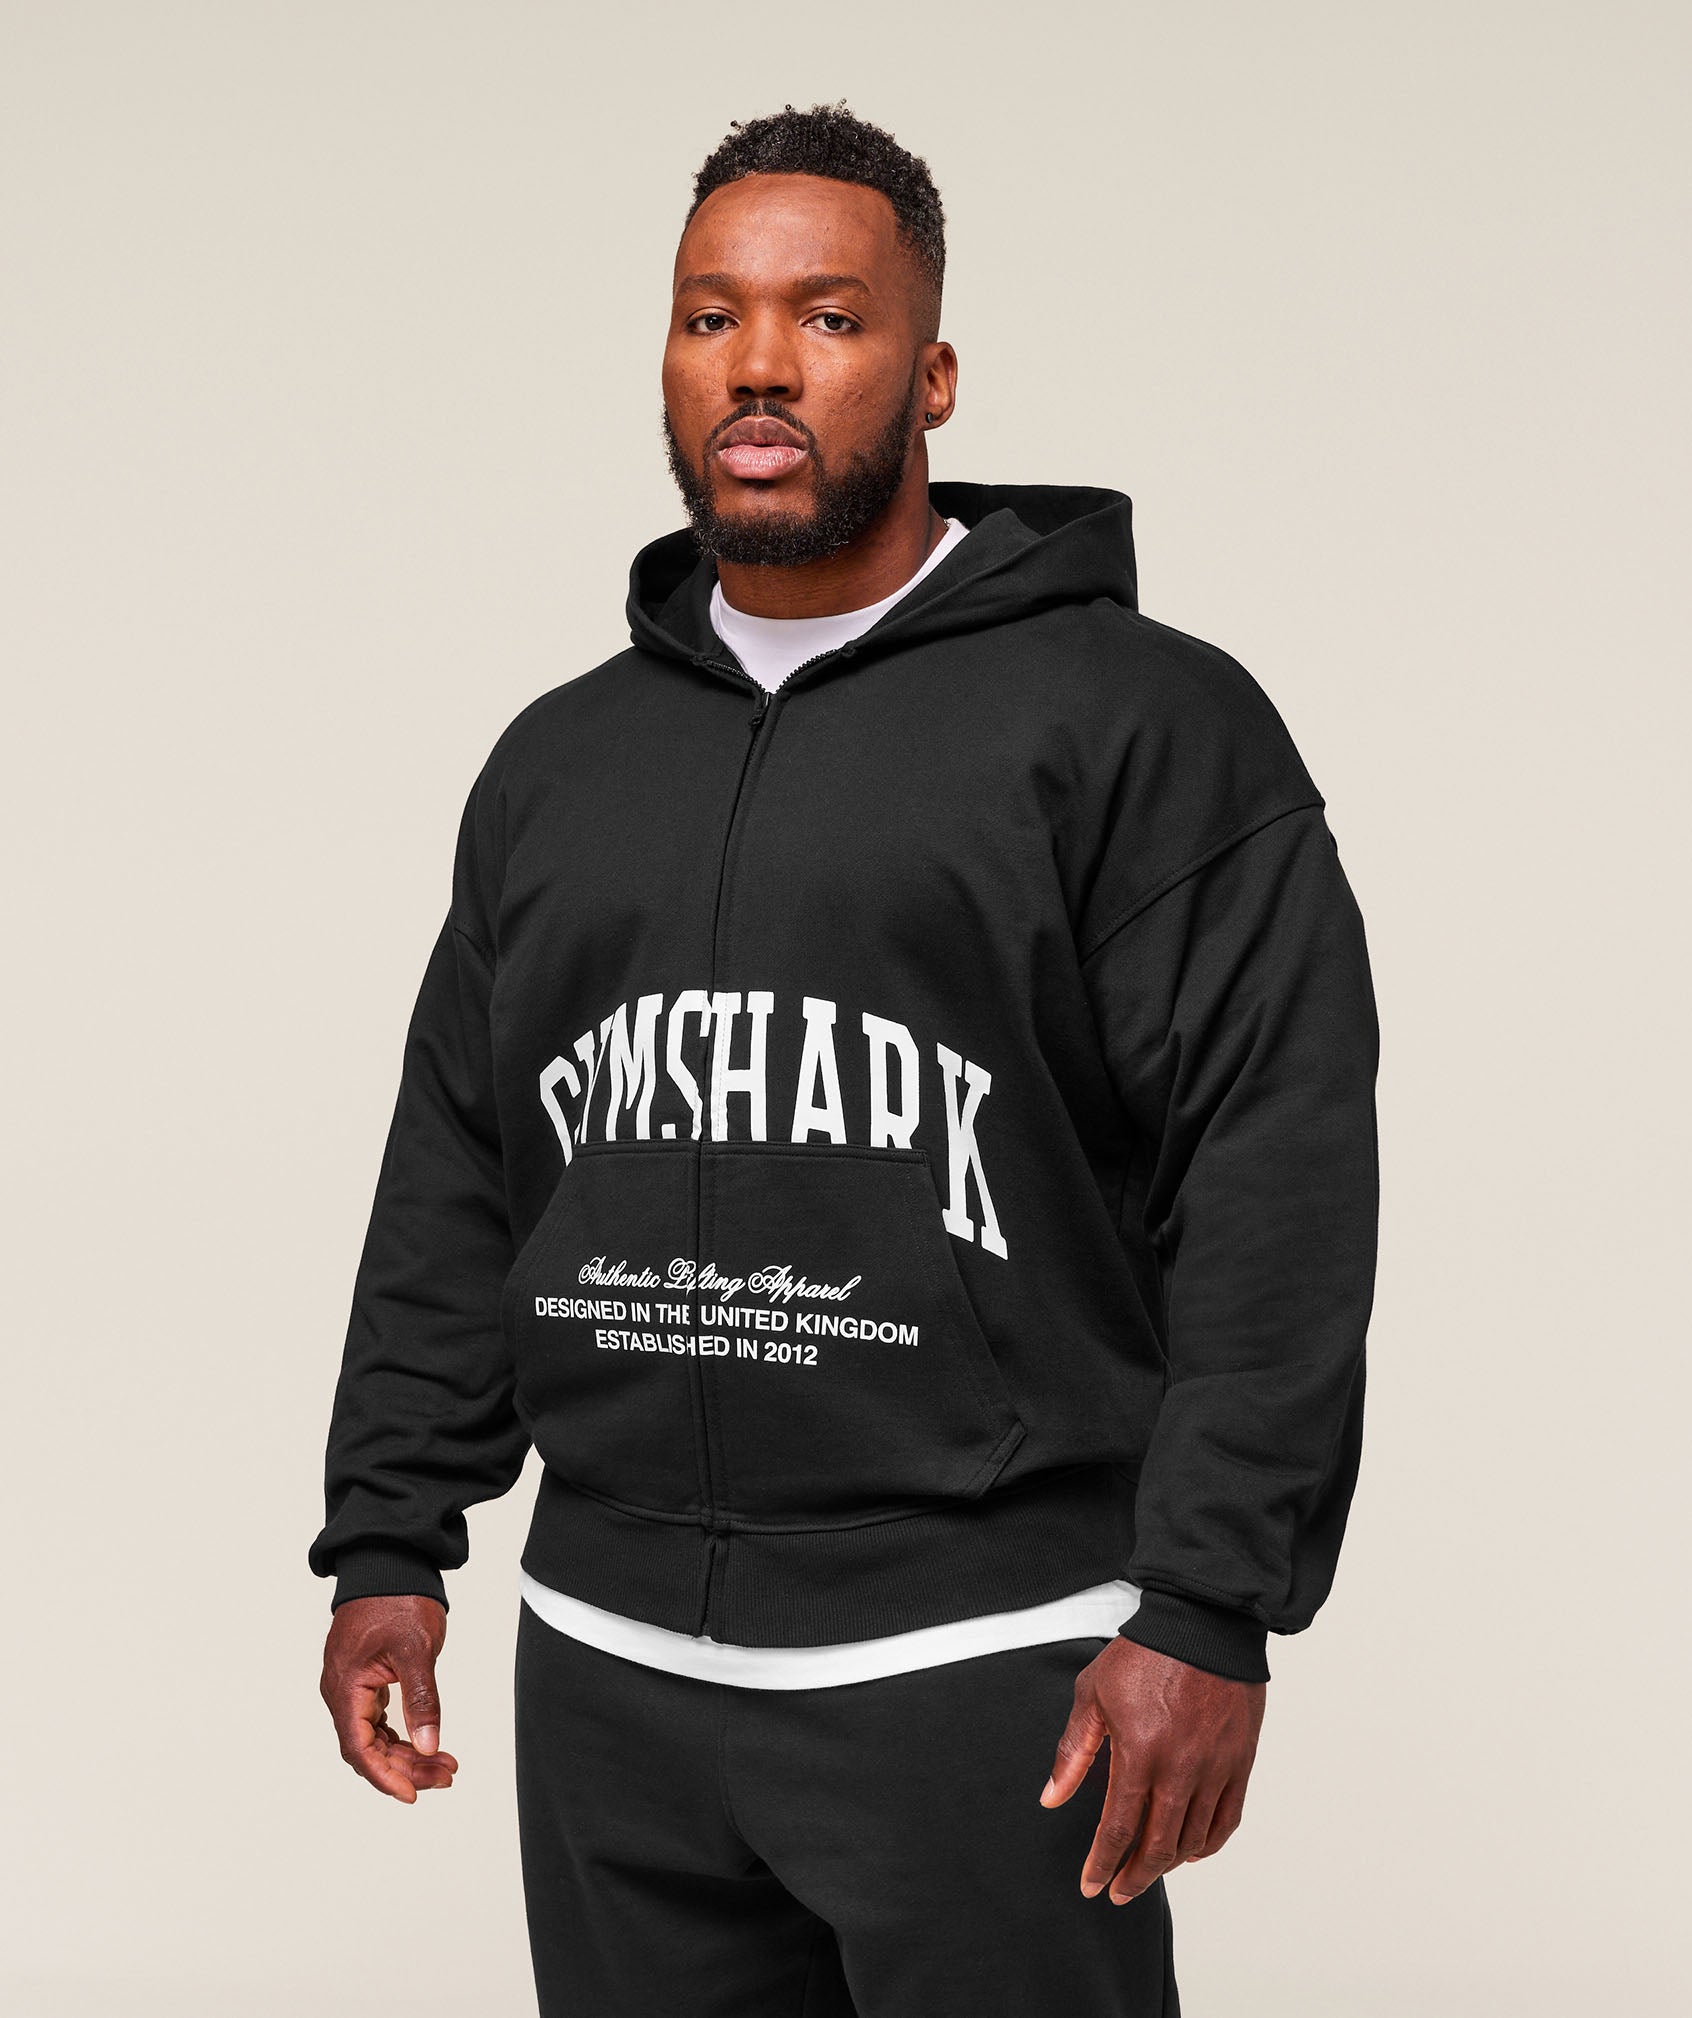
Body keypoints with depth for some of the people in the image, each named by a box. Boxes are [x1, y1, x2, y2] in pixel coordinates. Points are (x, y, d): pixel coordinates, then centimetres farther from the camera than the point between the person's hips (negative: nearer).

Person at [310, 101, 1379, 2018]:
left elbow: (1275, 1178, -9)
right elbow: (453, 1181, 19)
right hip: (608, 1675, 5)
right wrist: (389, 1543, 12)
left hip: (985, 1668, -5)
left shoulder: (1139, 722, -3)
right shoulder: (557, 760, 15)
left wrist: (1211, 1612, -15)